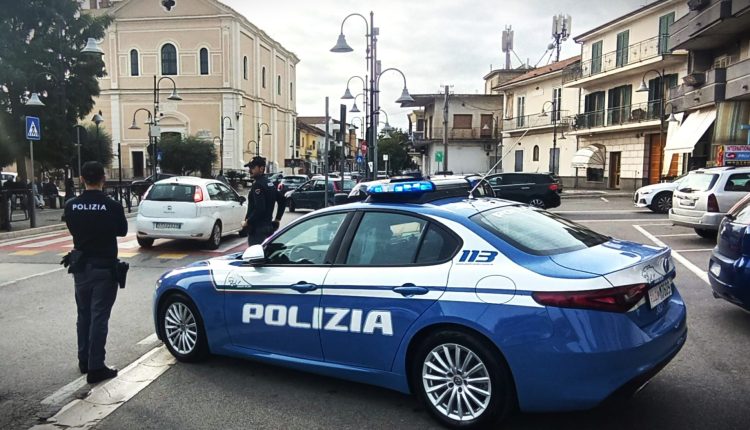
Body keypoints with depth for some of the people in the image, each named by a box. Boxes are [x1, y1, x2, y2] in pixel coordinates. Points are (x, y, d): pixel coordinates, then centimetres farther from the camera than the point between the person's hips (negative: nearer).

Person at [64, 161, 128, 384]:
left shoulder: (71, 206, -5)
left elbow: (73, 230, 9)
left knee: (84, 315, 18)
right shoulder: (112, 206, -16)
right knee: (99, 317, 0)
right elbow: (122, 231, -1)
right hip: (104, 267, -4)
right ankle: (95, 367, 2)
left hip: (80, 267, 4)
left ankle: (84, 360, 30)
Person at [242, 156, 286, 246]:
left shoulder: (258, 185, -16)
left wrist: (247, 222, -15)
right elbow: (282, 201, 19)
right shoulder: (270, 183, 13)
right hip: (268, 226, 10)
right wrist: (277, 219, 20)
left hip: (257, 228, -10)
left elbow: (259, 209, -26)